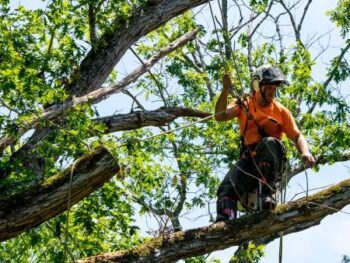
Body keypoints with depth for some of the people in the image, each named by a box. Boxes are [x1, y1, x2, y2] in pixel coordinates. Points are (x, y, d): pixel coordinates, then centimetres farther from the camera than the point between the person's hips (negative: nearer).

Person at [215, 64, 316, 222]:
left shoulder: (281, 111, 10)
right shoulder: (243, 105, 9)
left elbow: (297, 136, 2)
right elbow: (220, 116, -7)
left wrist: (305, 152, -20)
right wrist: (226, 90, -21)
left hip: (271, 160, -1)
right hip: (249, 159, 1)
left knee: (269, 142, -36)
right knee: (227, 189, -25)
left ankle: (266, 192, -36)